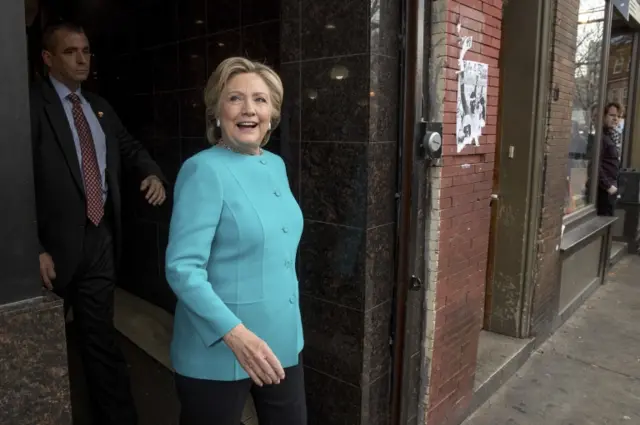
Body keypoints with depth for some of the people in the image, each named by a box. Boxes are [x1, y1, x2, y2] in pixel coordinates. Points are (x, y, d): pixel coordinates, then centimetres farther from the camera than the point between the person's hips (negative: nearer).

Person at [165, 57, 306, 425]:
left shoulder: (276, 165, 5)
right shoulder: (204, 170, -15)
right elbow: (182, 268, -20)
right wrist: (235, 333, -29)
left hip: (282, 342, 7)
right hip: (218, 353, -6)